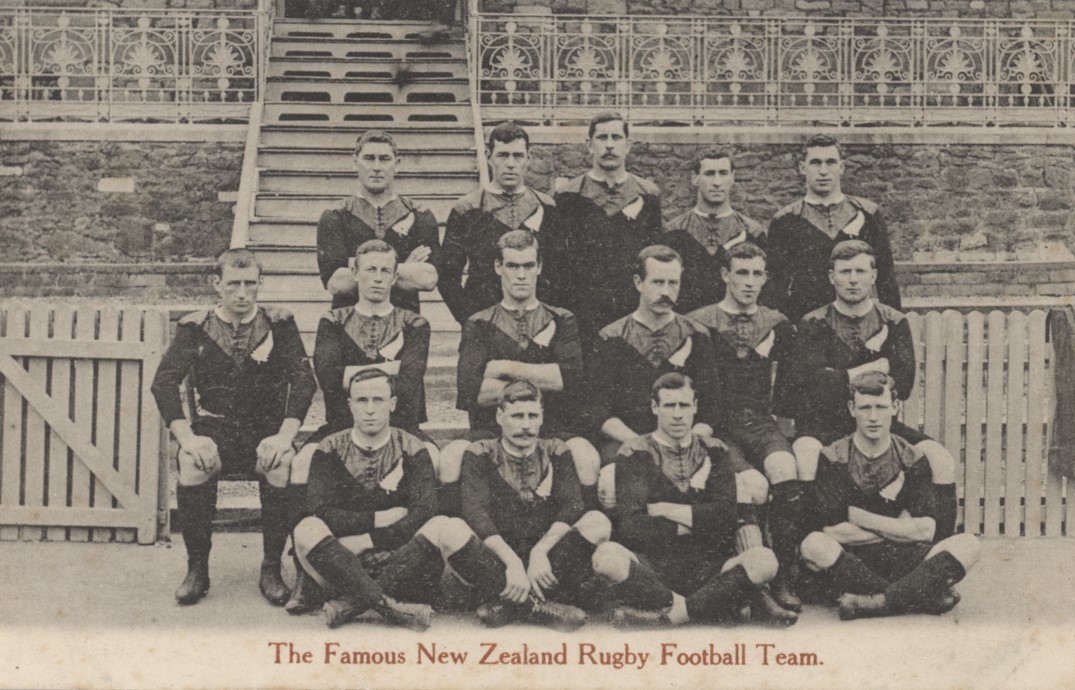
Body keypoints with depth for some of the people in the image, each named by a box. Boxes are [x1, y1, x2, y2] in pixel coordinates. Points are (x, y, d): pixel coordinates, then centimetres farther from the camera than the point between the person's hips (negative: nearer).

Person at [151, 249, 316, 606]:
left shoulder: (279, 325, 4)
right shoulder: (196, 328, 4)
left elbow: (304, 380, -6)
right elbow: (164, 382, -6)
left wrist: (284, 435, -21)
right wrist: (186, 438, -20)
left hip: (266, 429, 0)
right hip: (214, 427, 0)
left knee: (284, 463, -32)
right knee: (192, 463, -32)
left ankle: (272, 569, -15)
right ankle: (197, 568, -16)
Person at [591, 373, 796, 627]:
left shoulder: (712, 454, 15)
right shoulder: (635, 454, 8)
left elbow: (726, 518, -2)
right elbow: (633, 527, -6)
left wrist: (662, 509, -5)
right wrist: (696, 520, -3)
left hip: (706, 570, 2)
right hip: (650, 570, -2)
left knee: (763, 560, -26)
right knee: (607, 556, -34)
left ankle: (665, 614, -25)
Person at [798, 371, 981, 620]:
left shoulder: (911, 460, 8)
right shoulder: (833, 459, 1)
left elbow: (925, 532, -3)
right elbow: (832, 532, -10)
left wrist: (859, 516, -6)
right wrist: (898, 529, -4)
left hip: (903, 560, 3)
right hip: (852, 561, -2)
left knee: (968, 544, -21)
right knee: (815, 544, -34)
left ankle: (876, 602, -36)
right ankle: (921, 596, -32)